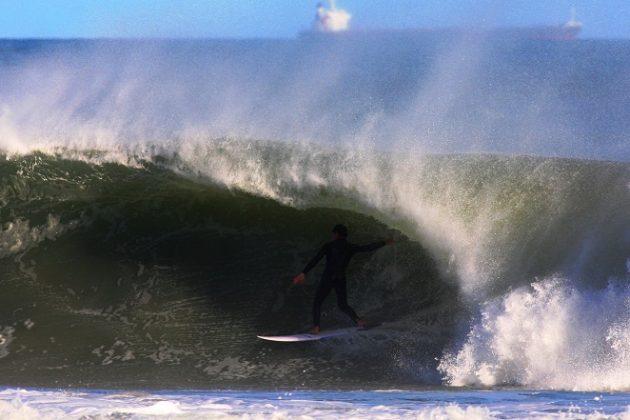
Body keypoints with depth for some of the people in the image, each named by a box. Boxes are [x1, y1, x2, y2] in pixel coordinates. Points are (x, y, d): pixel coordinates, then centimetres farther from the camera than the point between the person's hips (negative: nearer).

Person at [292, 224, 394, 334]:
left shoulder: (329, 246, -1)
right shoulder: (351, 247, 7)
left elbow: (315, 260, -7)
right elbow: (368, 248, 15)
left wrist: (303, 273, -9)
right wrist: (384, 243, 29)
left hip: (327, 278, -3)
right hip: (341, 279, 3)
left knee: (317, 303, 8)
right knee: (343, 305, 15)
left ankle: (316, 328, -6)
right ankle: (357, 319, -10)